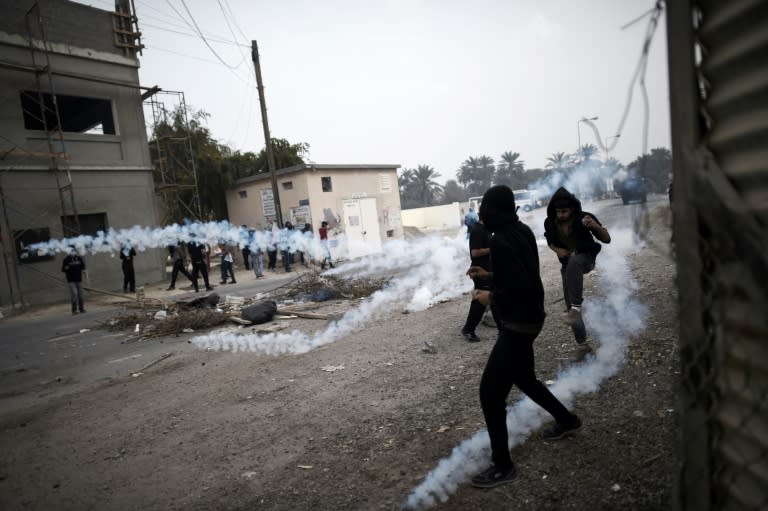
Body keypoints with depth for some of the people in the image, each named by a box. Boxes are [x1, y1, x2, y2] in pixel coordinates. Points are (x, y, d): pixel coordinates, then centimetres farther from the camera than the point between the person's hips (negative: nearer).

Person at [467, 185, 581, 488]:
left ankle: (502, 466, 7)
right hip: (527, 319, 10)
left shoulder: (500, 240, -23)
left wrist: (491, 297, -14)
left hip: (517, 323, -10)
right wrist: (489, 275, 11)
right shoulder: (522, 231, 4)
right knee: (523, 377, 28)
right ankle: (566, 420, 47)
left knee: (490, 391, -4)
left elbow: (520, 286, -29)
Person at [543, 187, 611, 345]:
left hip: (585, 258, -4)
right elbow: (550, 241, 7)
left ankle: (576, 306, -37)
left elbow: (607, 240, -18)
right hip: (567, 263, 4)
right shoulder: (550, 223, -13)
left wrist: (596, 226, -38)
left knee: (574, 263, -41)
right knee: (569, 303, 5)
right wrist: (557, 250, -16)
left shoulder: (584, 218, -22)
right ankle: (581, 339, 25)